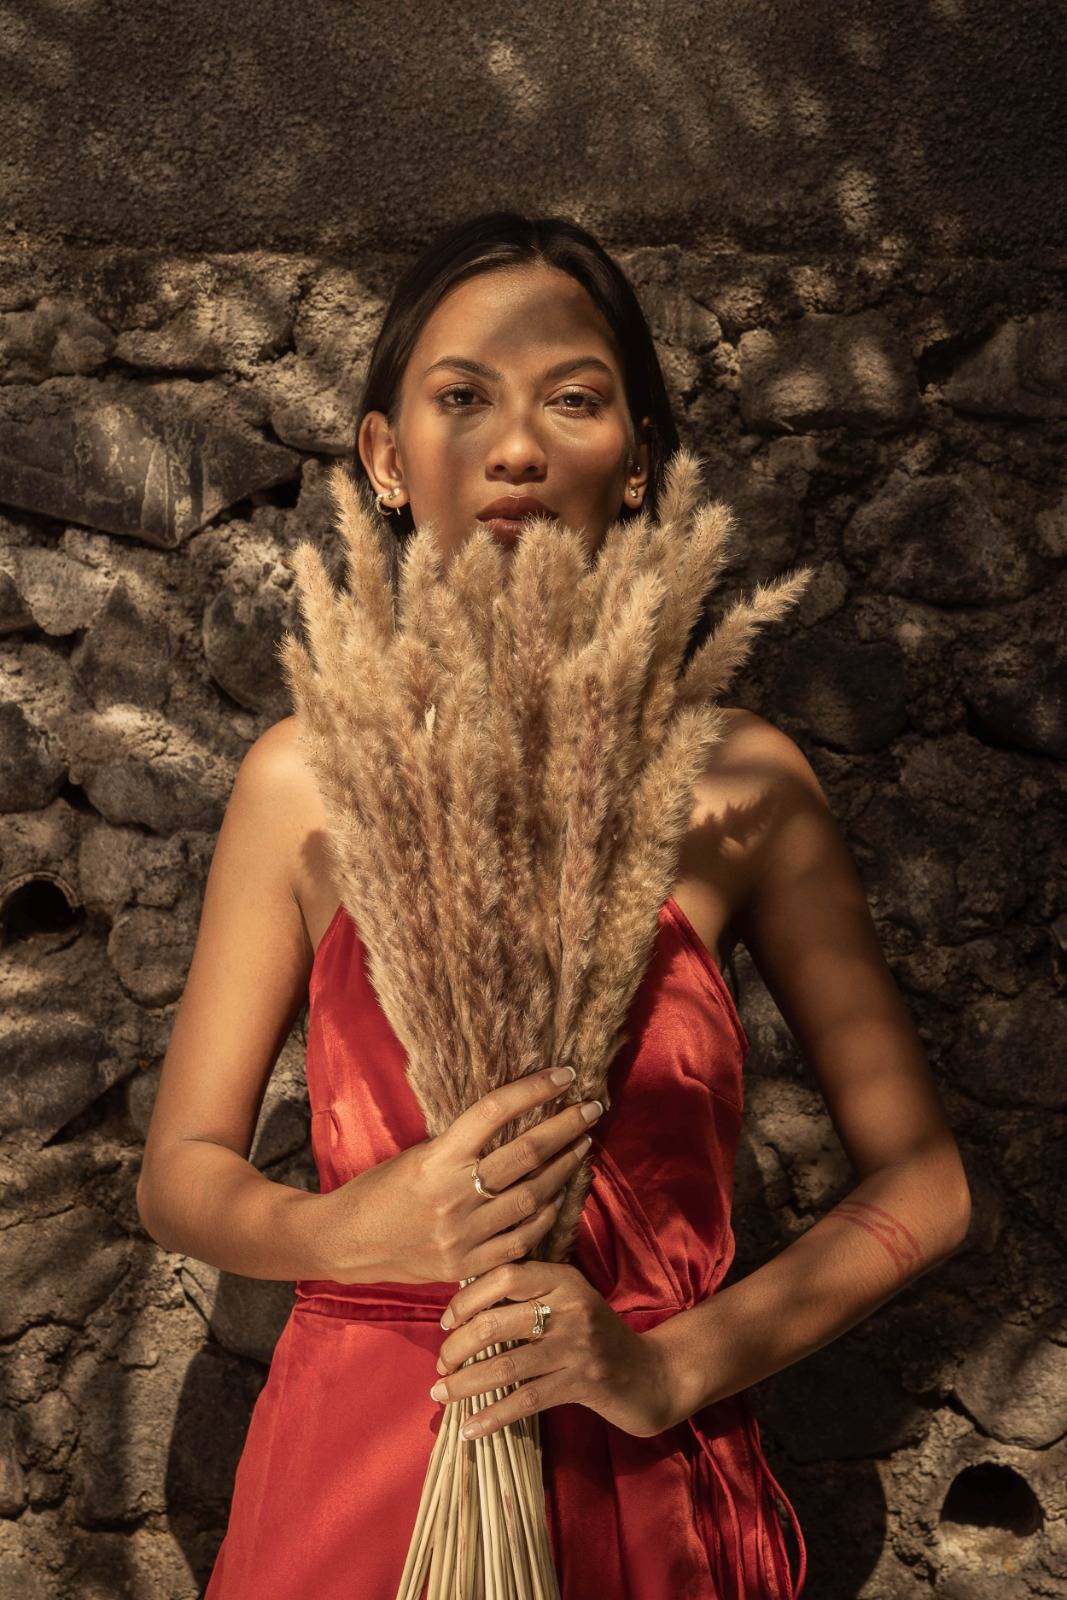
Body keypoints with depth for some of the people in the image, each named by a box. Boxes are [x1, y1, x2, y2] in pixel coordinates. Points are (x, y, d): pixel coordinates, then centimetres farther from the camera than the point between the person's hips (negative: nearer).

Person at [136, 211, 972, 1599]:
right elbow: (181, 1177, -2)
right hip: (357, 1480, 1)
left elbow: (920, 1185, -4)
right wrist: (363, 1228, -20)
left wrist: (671, 1366, -15)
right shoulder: (305, 781, -8)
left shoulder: (739, 781, -11)